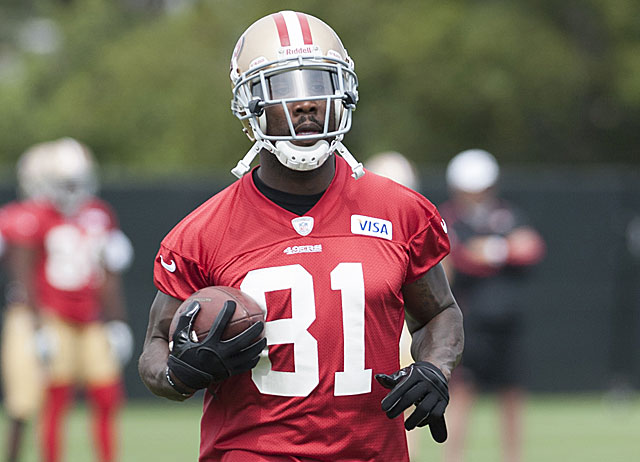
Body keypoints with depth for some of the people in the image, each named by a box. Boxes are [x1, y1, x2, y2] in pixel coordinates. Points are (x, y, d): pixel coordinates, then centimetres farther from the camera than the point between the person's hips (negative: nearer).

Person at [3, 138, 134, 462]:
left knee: (107, 399, 2)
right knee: (56, 398, -5)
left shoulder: (100, 215, 9)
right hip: (55, 321, -5)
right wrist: (40, 326, -14)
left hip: (91, 321, 5)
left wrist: (117, 322, 13)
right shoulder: (35, 218, -8)